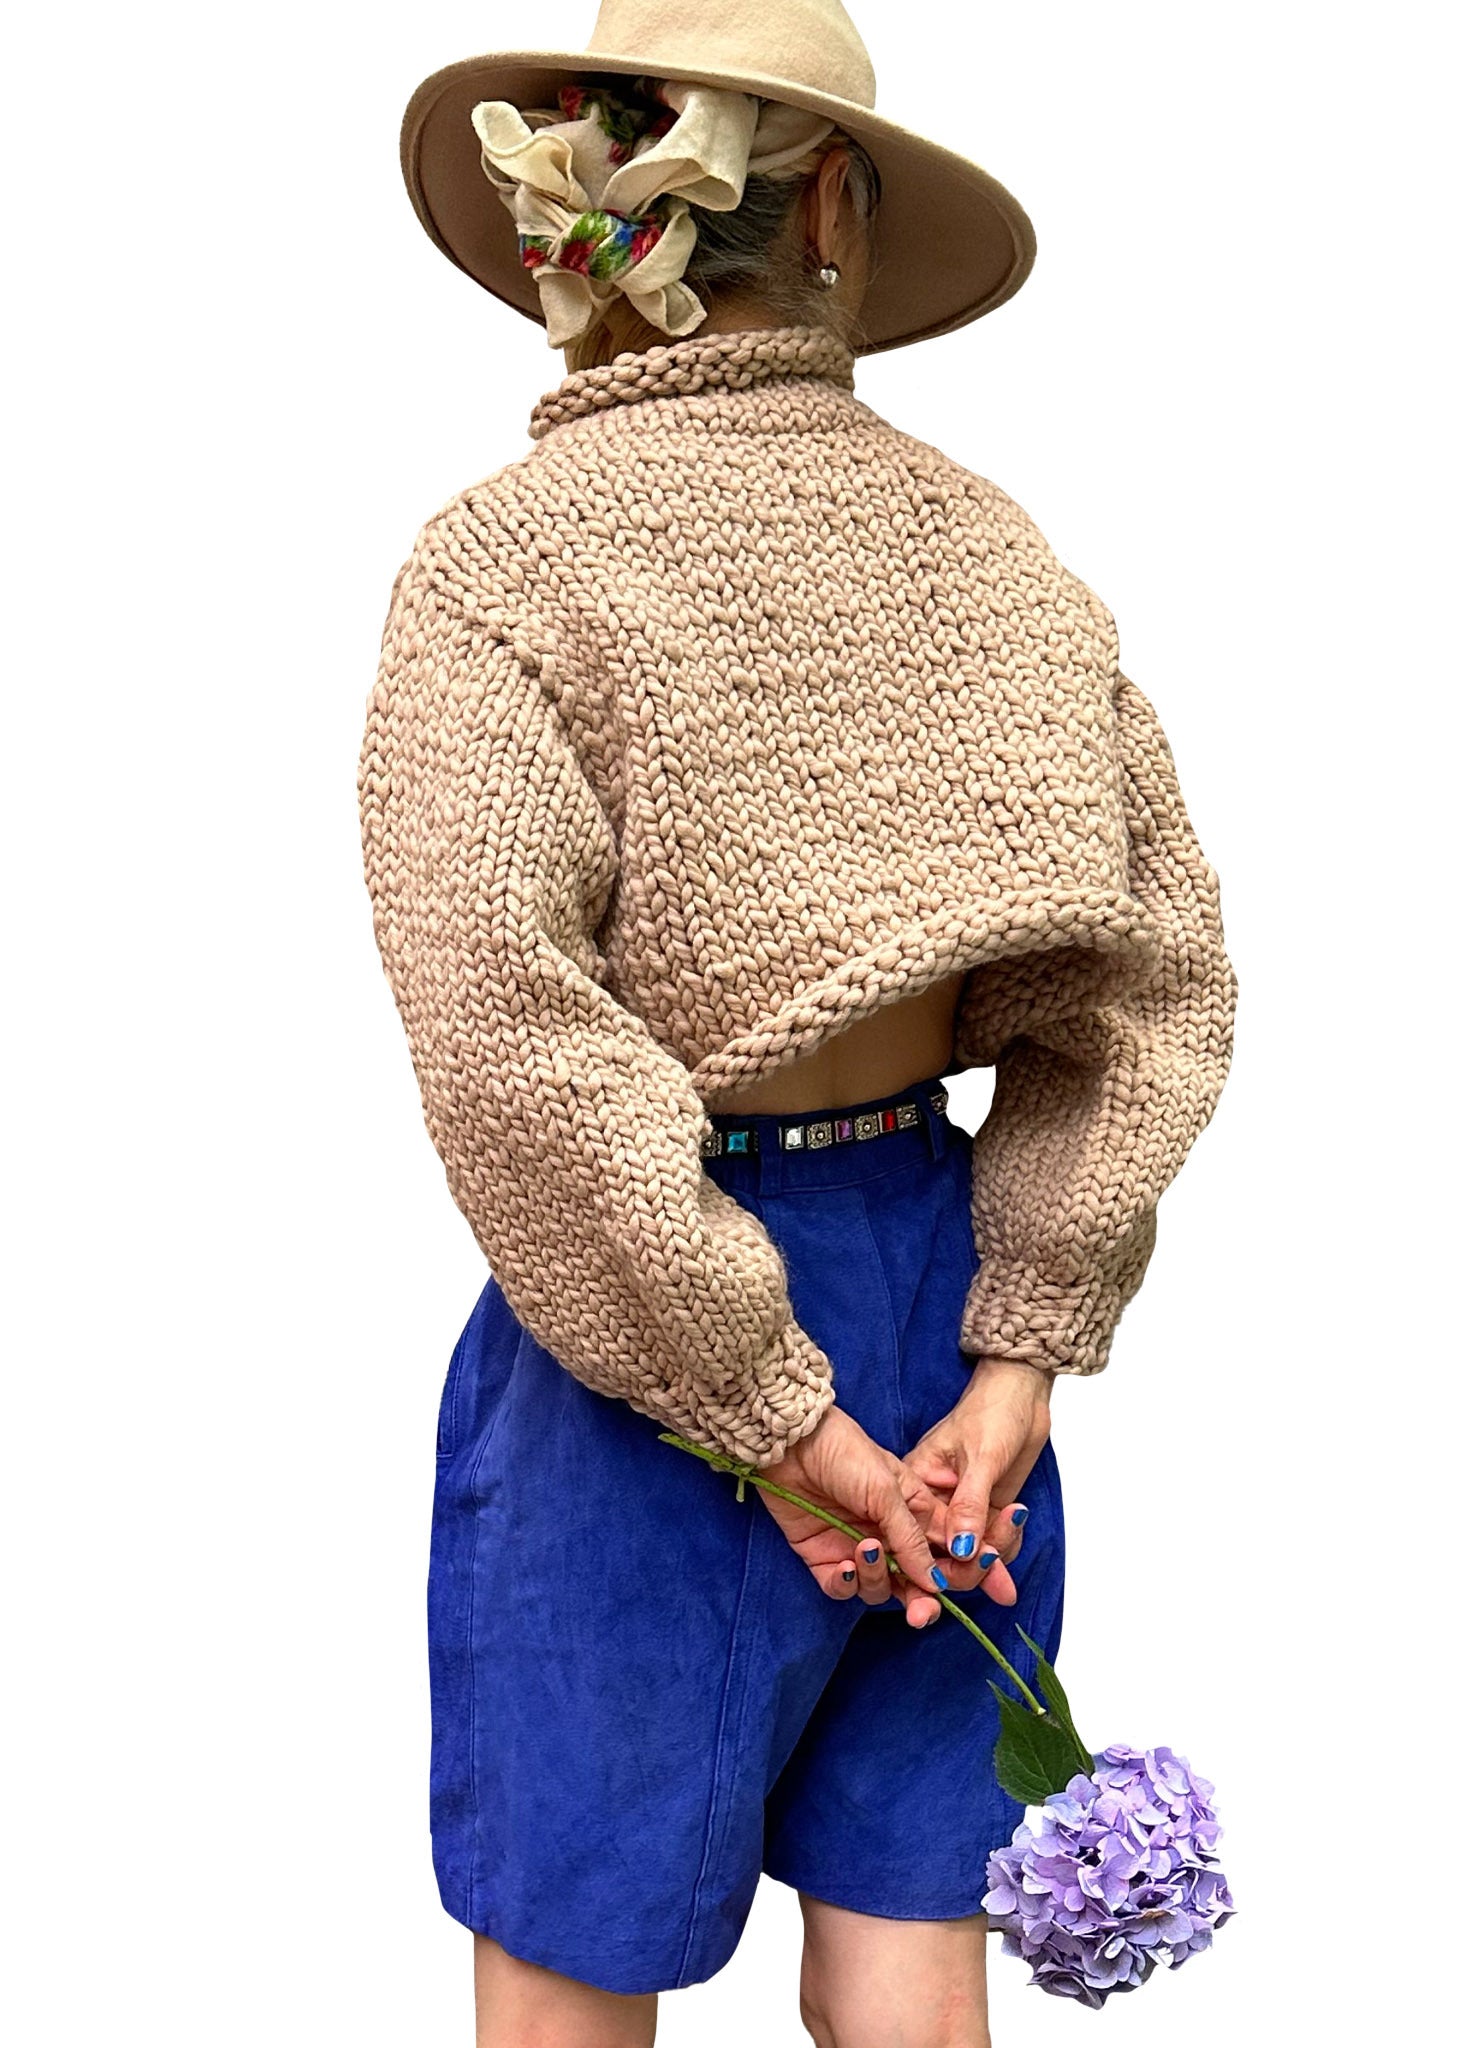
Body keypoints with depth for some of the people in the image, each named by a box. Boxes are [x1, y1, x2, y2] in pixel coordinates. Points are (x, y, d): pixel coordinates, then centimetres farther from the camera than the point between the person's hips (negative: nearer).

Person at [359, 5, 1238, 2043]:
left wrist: (773, 1418, -17)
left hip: (645, 1349, -4)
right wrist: (1016, 1364, -6)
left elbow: (511, 1042, -24)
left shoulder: (505, 557, -14)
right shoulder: (981, 542, 0)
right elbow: (1156, 971, -3)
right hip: (943, 1273, 5)